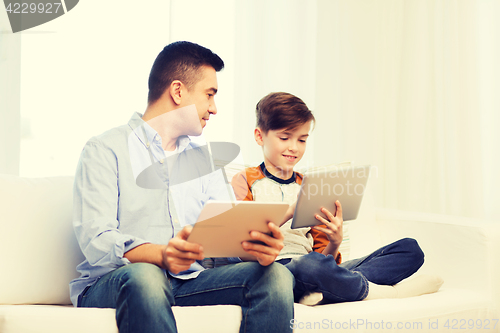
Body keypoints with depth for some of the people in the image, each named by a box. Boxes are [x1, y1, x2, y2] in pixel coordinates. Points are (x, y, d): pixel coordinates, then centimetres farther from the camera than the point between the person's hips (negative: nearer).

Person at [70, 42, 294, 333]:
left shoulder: (203, 157, 20)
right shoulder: (104, 150, 0)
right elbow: (95, 241, -13)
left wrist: (259, 245, -18)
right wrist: (160, 254, -34)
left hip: (189, 281, 5)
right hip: (111, 283, -5)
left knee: (276, 275, -20)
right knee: (145, 276, -40)